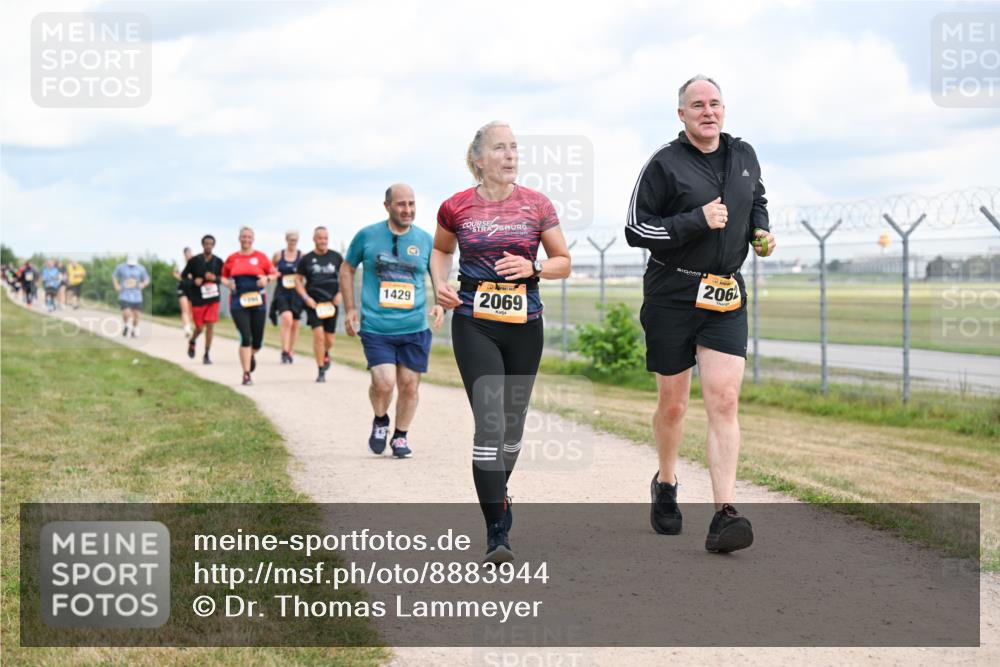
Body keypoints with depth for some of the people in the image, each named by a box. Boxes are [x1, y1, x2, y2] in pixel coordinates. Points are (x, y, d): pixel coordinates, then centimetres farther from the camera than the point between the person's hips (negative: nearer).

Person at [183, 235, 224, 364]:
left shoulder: (218, 262, 0)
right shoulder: (194, 261, -5)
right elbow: (183, 276, 2)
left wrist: (215, 278, -13)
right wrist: (193, 281, -17)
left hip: (213, 298, 1)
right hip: (197, 299, -1)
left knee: (210, 325, -6)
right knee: (200, 327, 3)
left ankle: (207, 354, 6)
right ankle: (192, 341, 38)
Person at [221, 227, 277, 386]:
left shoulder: (260, 257, 4)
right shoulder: (232, 259, 6)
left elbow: (274, 273, 7)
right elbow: (223, 277, 16)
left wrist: (267, 278, -13)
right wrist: (228, 284, -5)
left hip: (257, 301, 1)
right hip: (238, 302, -1)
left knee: (258, 340, 4)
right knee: (245, 338, -12)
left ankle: (252, 356, 41)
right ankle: (246, 374, -6)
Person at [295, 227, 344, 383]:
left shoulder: (336, 257, 6)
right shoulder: (306, 259, 2)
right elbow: (298, 280, 7)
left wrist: (340, 293, -1)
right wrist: (306, 297, -6)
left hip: (331, 303, 2)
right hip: (313, 303, -2)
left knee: (329, 339, 6)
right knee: (318, 334, -17)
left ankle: (325, 354, 43)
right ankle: (321, 372, -8)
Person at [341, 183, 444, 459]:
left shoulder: (425, 240, 5)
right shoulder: (367, 236, 0)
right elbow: (347, 269, 14)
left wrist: (441, 303, -3)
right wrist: (349, 308, 6)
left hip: (414, 328, 2)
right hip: (375, 328, -2)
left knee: (409, 385, 4)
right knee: (384, 383, -14)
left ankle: (400, 436, 26)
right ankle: (380, 421, 17)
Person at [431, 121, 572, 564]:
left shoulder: (537, 205, 0)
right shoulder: (456, 207, 0)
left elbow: (563, 262, 7)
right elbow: (440, 249, 20)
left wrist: (532, 268, -13)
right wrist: (440, 283, 1)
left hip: (524, 324, 2)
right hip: (474, 323, -2)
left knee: (513, 421, 12)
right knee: (489, 422, -13)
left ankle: (498, 491, 42)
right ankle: (497, 532, -12)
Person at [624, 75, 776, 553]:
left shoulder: (744, 156, 9)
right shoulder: (665, 163, -6)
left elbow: (757, 202, 29)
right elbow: (636, 230, -9)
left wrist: (761, 231, 8)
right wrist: (697, 221, -18)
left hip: (726, 298, 3)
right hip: (672, 294, -3)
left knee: (724, 401, -10)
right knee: (673, 404, 8)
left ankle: (724, 517, -15)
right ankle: (665, 485, 36)